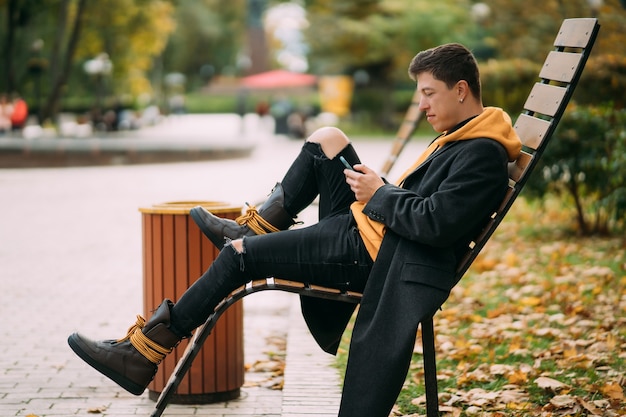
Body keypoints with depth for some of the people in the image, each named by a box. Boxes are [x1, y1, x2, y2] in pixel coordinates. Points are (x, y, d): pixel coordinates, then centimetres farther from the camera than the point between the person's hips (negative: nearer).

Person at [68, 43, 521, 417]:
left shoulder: (482, 155, -17)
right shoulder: (460, 135, 15)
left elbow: (436, 223, -27)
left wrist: (379, 194, -15)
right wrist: (381, 190, 4)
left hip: (370, 252, -10)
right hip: (366, 226, 10)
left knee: (239, 255, -10)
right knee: (326, 139, 14)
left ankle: (143, 354, -3)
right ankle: (255, 228, 22)